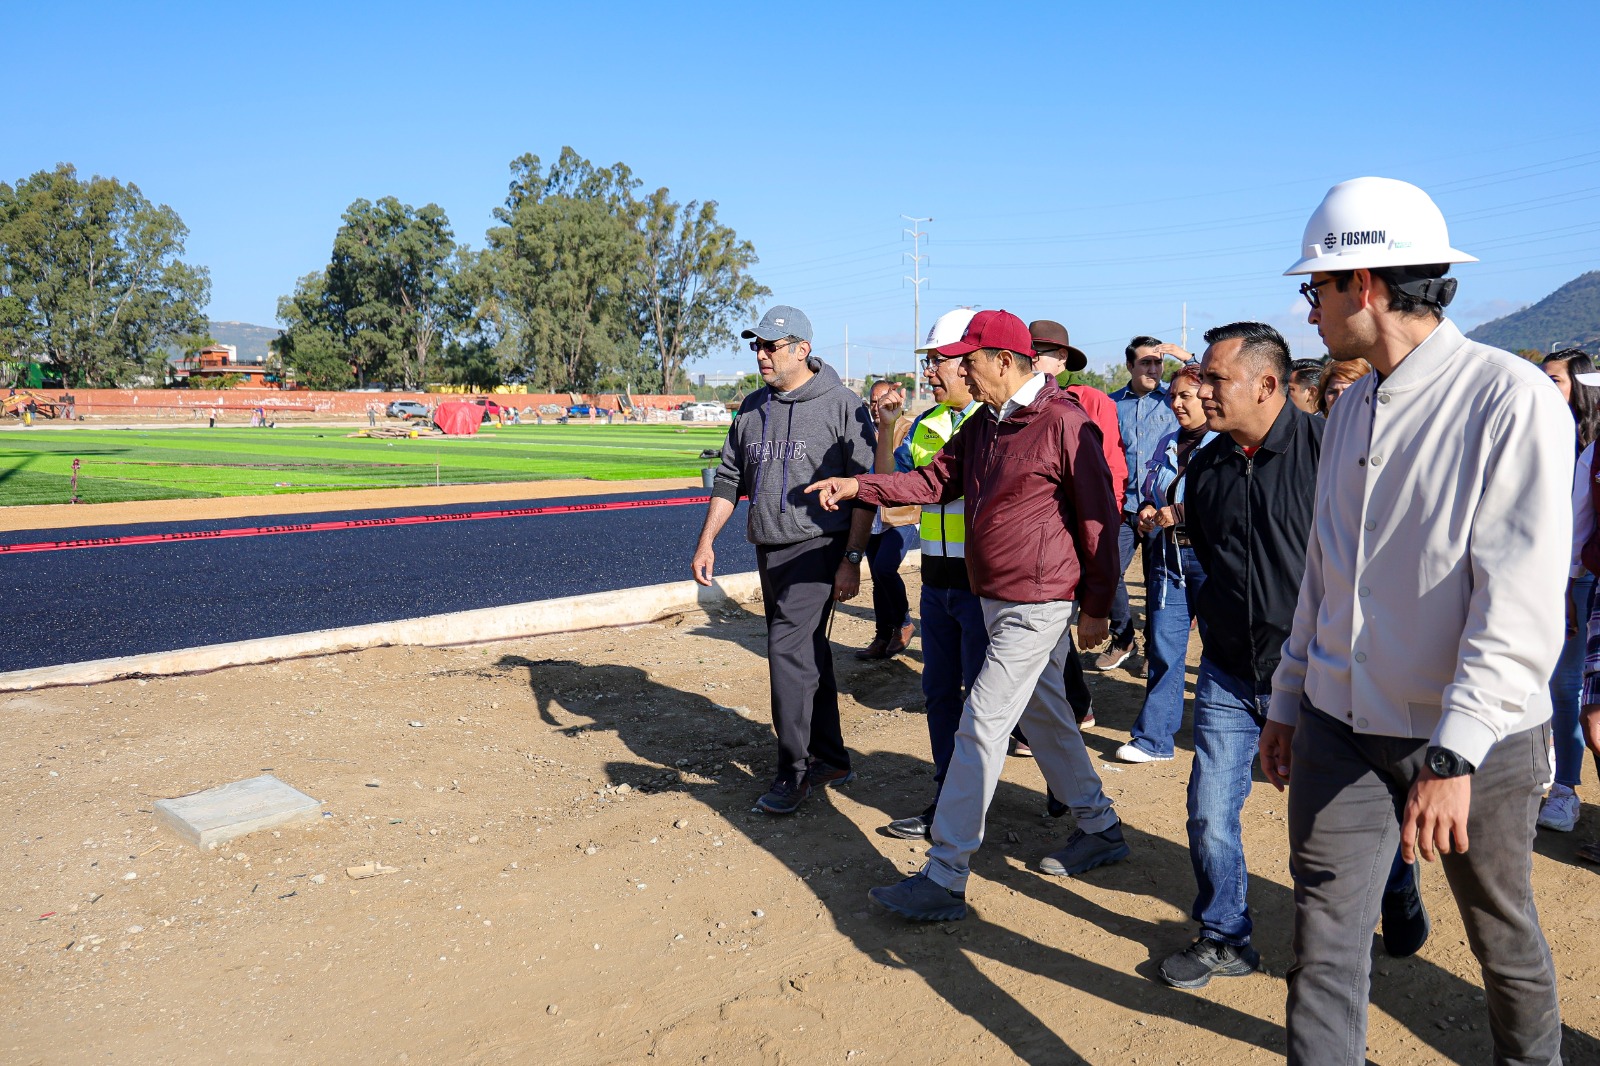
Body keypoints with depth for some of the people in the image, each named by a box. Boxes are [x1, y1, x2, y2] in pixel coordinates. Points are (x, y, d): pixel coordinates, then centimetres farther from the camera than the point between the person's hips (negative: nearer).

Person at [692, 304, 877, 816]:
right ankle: (830, 760, 26)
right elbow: (729, 480, 17)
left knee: (789, 652, -13)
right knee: (809, 654, 14)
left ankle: (794, 772, -1)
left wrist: (852, 560, -15)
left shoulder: (842, 405, -8)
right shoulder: (752, 408, 12)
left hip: (818, 548, -7)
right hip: (769, 551, 7)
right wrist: (706, 542, 9)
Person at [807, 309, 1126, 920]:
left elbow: (1100, 515, -14)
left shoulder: (1063, 422, -17)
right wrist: (859, 487, 0)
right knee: (1043, 715, 19)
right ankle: (1099, 829, 37)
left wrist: (1097, 607, -12)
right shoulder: (985, 422, 9)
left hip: (1038, 605, -9)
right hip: (995, 597, 9)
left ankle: (944, 880, -2)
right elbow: (938, 480, 12)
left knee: (981, 727, -8)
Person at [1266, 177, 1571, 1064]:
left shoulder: (1512, 398, -14)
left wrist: (1455, 752, -28)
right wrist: (1289, 699, 15)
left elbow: (1522, 598, -21)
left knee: (1503, 935, 16)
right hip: (1341, 725, 5)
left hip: (1473, 736, -5)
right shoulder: (1353, 408, 8)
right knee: (1325, 936, 5)